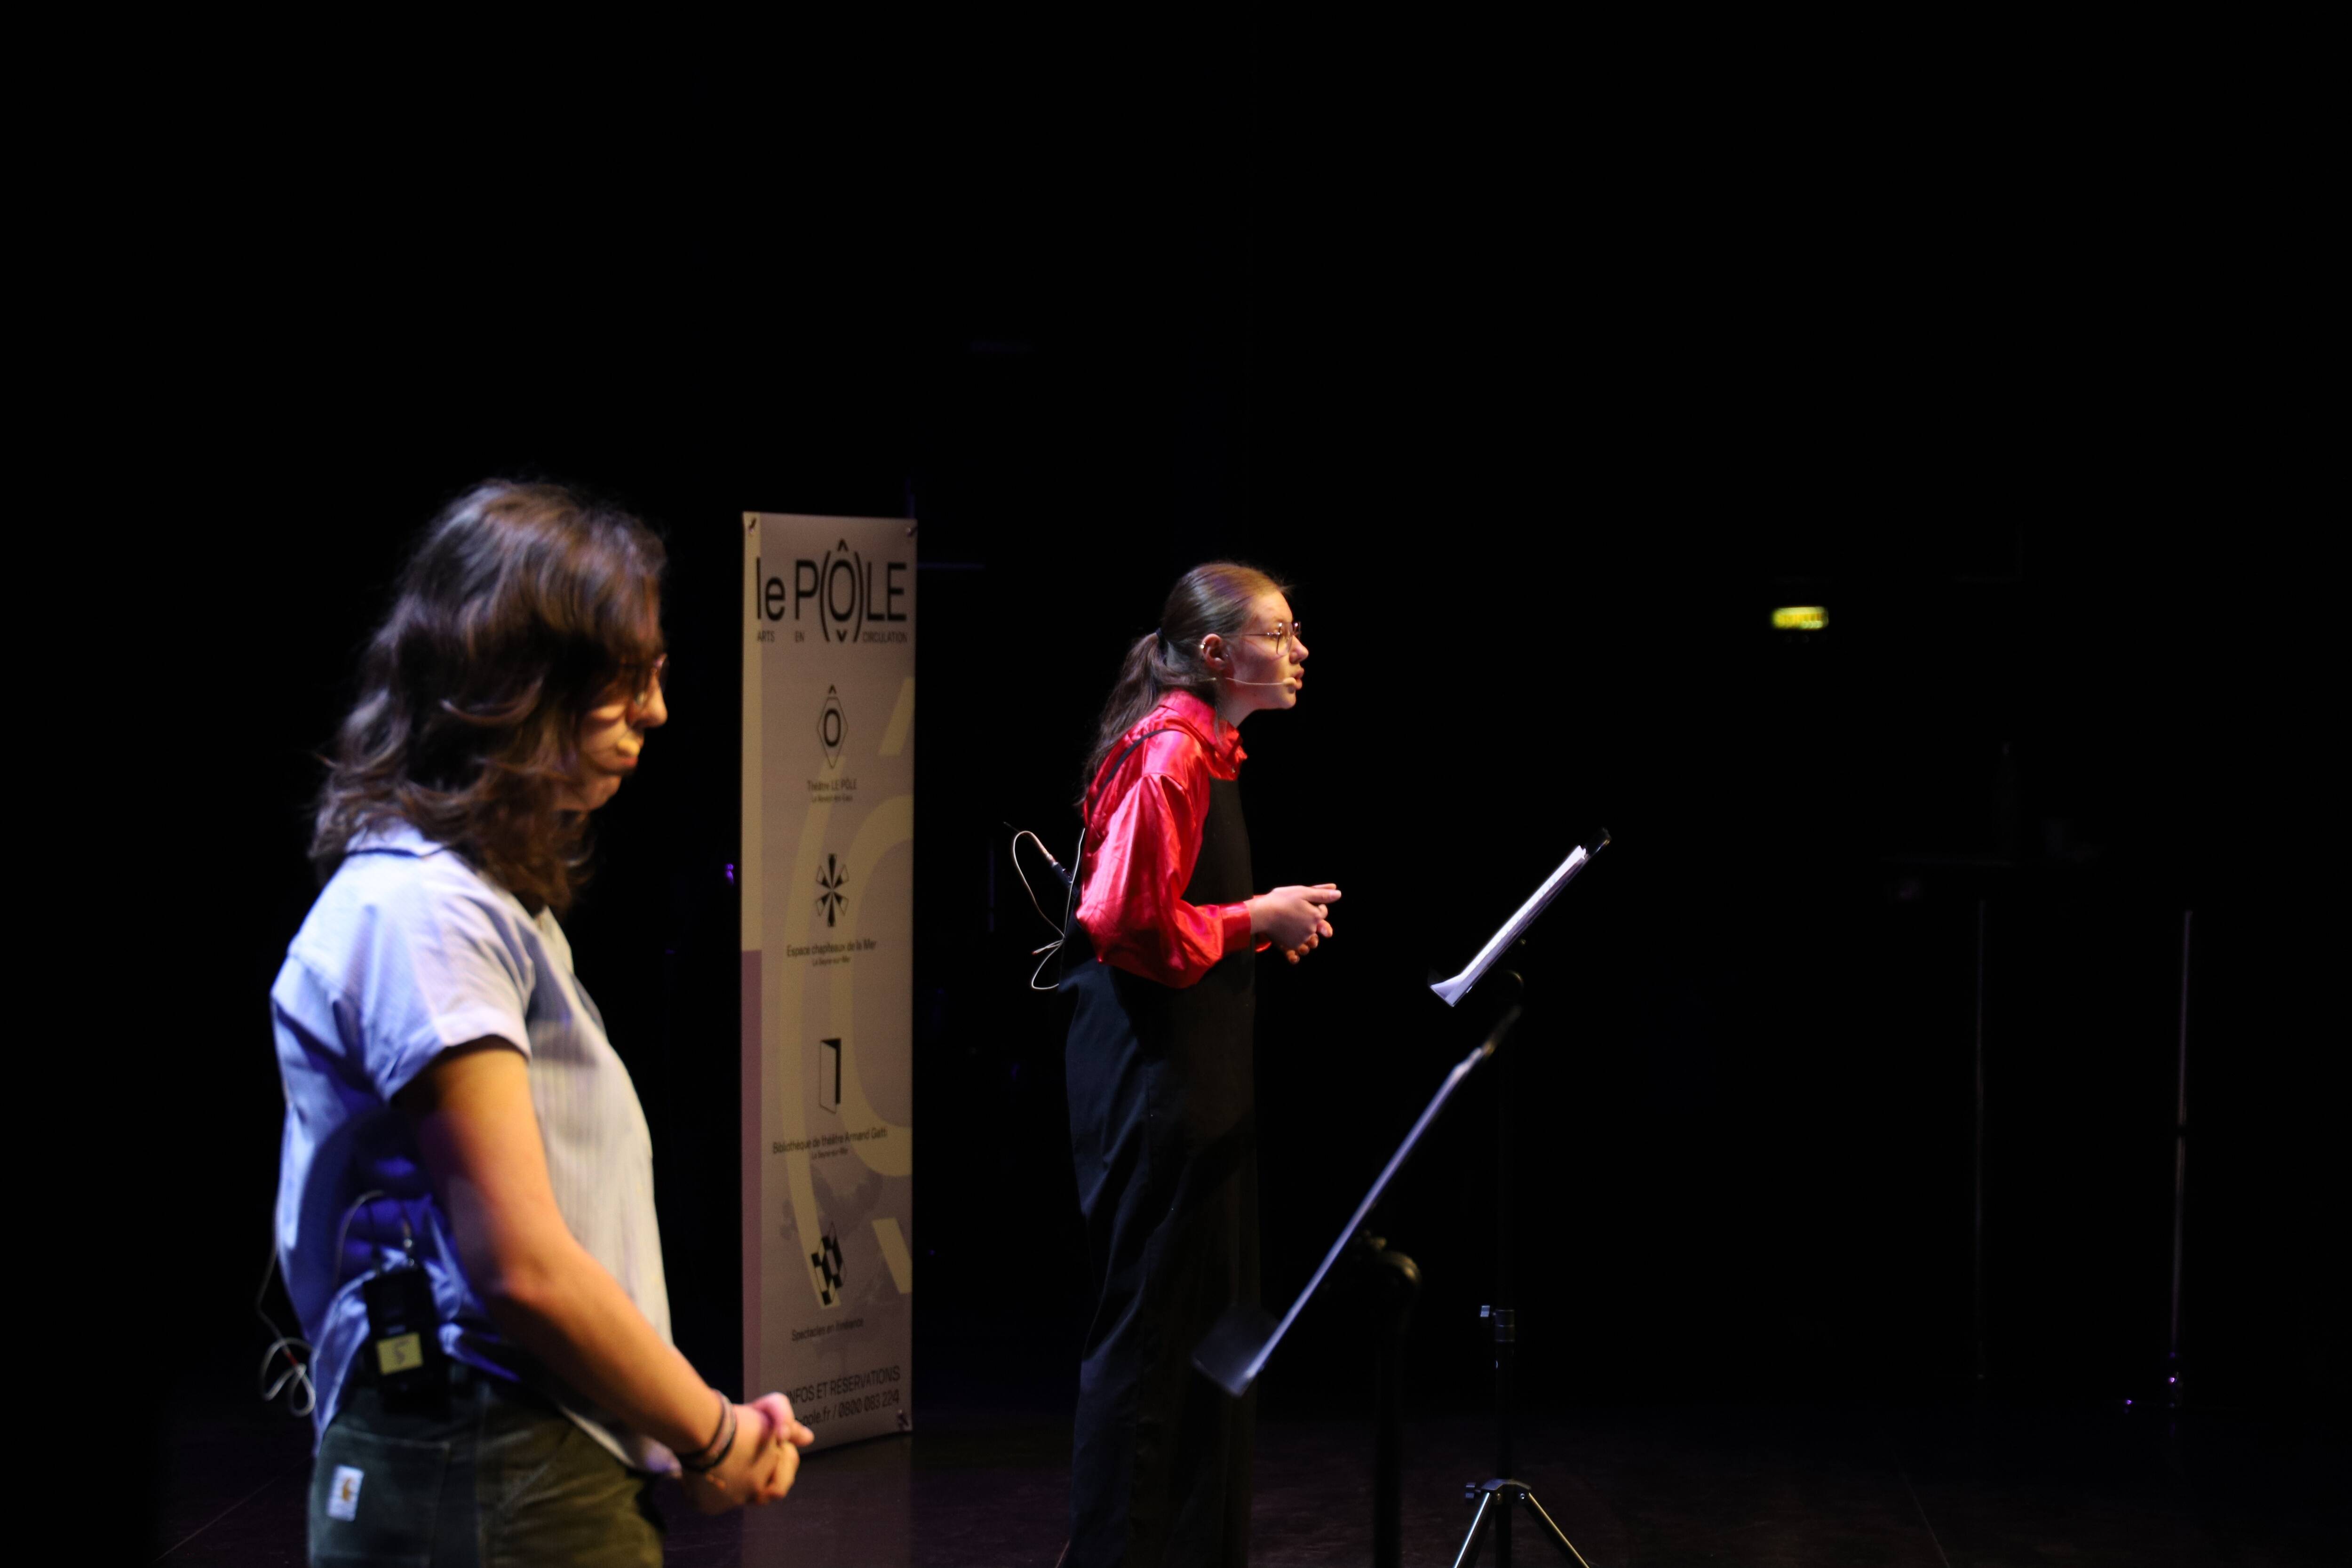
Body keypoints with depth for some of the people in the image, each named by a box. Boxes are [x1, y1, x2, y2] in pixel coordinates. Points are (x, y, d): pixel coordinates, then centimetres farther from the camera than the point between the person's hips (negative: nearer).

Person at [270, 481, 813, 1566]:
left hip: (561, 1472, 9)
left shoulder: (490, 902, 17)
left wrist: (701, 1419, 5)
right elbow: (524, 1269, -19)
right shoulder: (419, 909, -15)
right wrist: (713, 1438, -7)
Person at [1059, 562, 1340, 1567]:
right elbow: (1135, 923, -23)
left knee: (1214, 1324, 16)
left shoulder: (1202, 751, 15)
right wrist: (1256, 920, -15)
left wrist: (1263, 925, 10)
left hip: (1194, 1073, 11)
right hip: (1154, 1076, -11)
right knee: (1148, 1326, -4)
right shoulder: (1168, 754, -17)